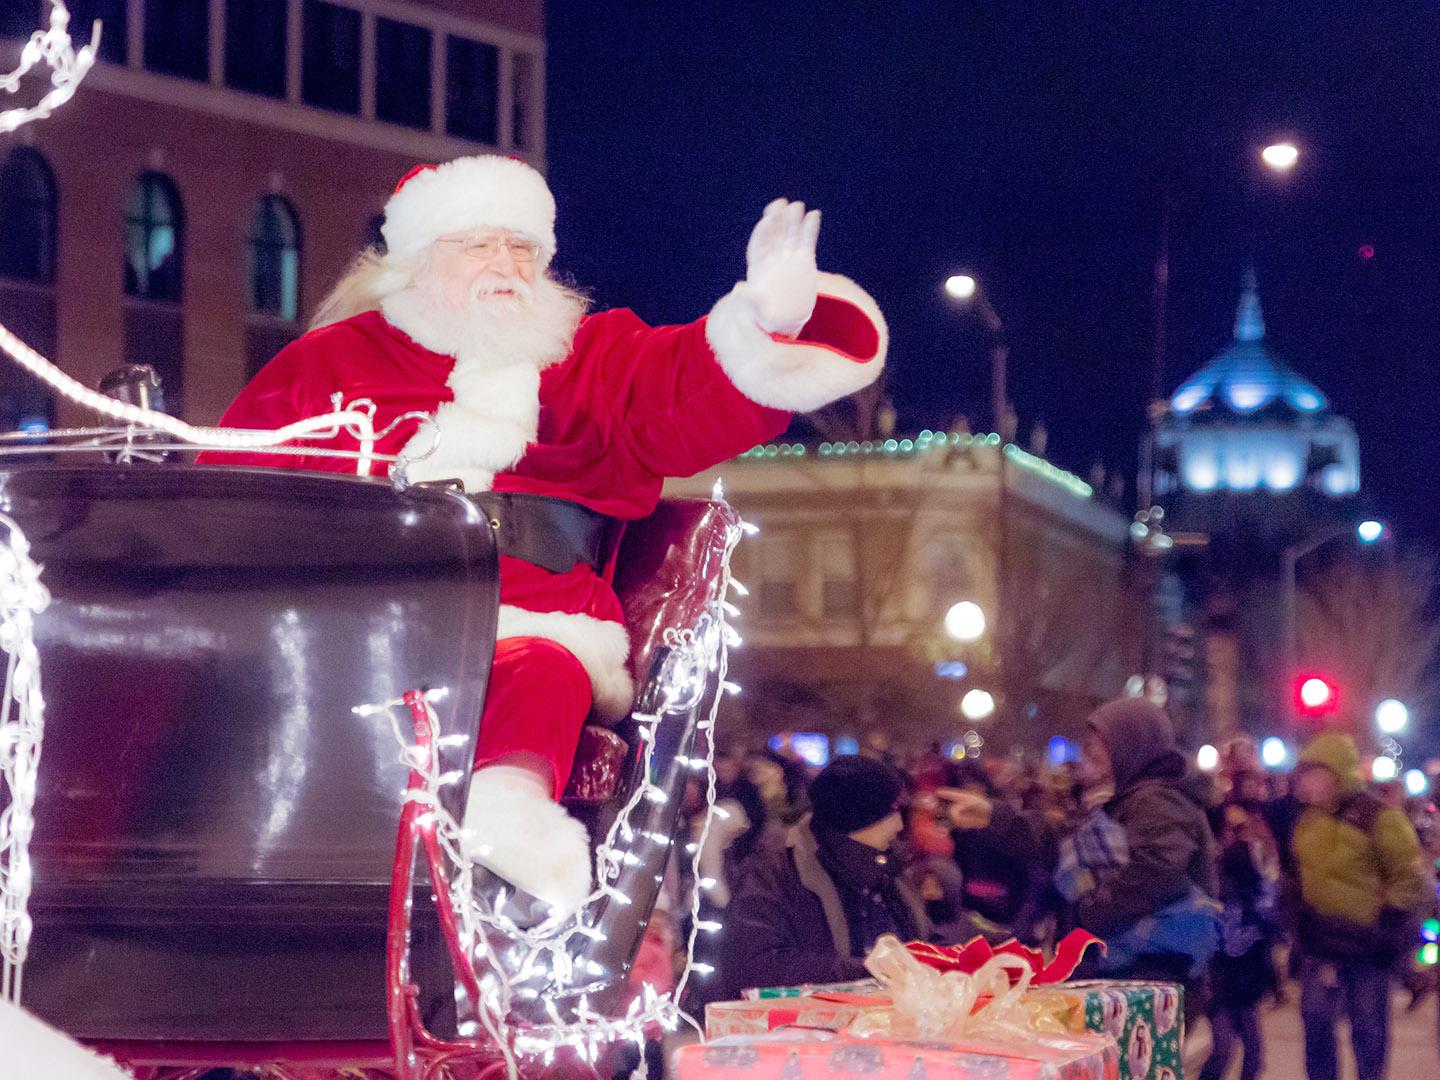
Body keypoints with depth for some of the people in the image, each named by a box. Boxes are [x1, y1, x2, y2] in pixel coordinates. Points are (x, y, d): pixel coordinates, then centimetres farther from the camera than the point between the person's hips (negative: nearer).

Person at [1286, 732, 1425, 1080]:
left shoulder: (1378, 817, -12)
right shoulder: (1305, 818, 9)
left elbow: (1408, 875, -10)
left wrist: (1390, 921, -15)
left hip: (1366, 941, -6)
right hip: (1322, 940, 6)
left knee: (1368, 1027, 4)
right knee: (1316, 1019, 4)